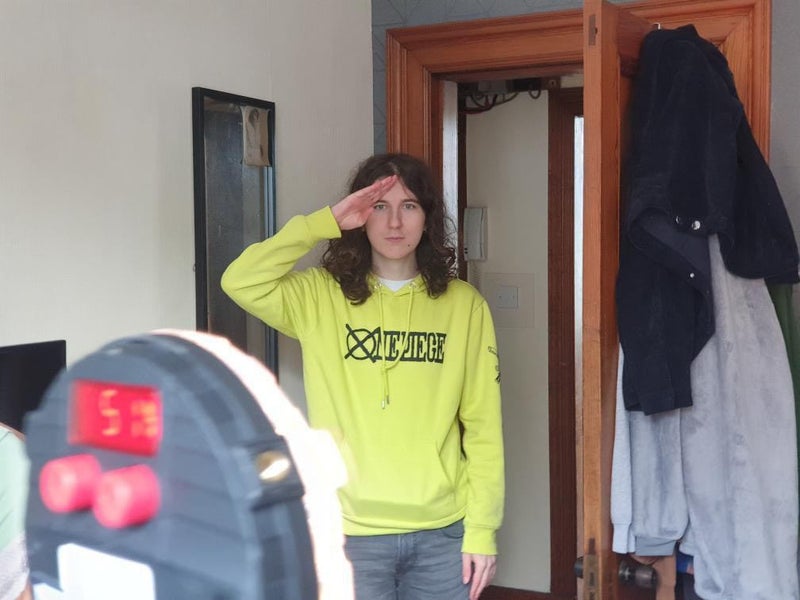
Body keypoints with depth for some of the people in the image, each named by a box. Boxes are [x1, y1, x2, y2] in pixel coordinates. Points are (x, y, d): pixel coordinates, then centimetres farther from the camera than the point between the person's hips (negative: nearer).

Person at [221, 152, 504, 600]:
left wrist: (482, 528, -2)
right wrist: (325, 223, -16)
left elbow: (483, 426, 0)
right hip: (351, 534, -1)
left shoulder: (464, 304, 0)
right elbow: (240, 282, -19)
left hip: (442, 533, 1)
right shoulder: (320, 296, -1)